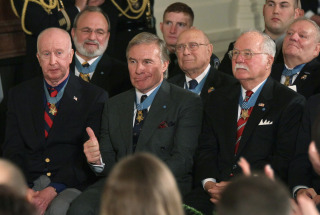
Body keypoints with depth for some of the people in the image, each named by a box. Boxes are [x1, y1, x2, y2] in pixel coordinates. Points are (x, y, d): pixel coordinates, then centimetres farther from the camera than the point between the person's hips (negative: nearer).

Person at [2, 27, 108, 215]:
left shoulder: (95, 97, 5)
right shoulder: (19, 95, 15)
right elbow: (13, 149, 9)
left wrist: (54, 189, -16)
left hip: (71, 185, -2)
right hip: (28, 183, 2)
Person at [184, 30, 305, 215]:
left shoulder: (291, 102, 3)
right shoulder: (218, 99, 21)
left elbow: (285, 159, -6)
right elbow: (207, 149, 15)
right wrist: (209, 183, -7)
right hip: (216, 189, 4)